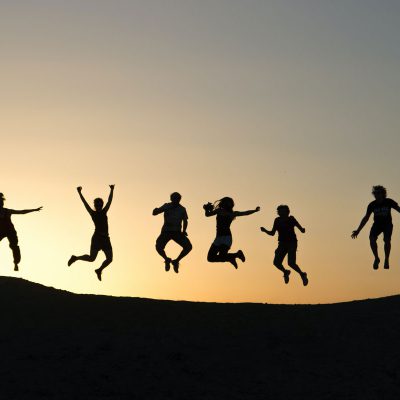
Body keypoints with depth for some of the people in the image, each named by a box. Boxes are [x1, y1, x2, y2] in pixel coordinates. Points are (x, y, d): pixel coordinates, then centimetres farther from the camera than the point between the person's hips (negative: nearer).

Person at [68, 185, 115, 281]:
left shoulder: (104, 212, 17)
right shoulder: (93, 213, 7)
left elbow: (110, 201, 16)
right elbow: (85, 203, 2)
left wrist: (112, 190, 13)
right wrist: (79, 193, -2)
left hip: (105, 238, 5)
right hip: (97, 237, -5)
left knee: (109, 259, -3)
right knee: (92, 258, -9)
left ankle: (99, 270, 22)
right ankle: (75, 258, 16)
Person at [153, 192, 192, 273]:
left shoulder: (182, 209, 2)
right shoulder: (167, 206, -2)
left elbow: (185, 221, 13)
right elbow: (155, 213, -7)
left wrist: (184, 230, -3)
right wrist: (155, 210, -31)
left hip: (177, 232, 2)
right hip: (166, 231, -1)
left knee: (188, 246, -19)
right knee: (158, 246, -28)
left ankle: (176, 261, 4)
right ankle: (167, 259, 4)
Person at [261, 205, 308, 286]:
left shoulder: (291, 219, -6)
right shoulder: (277, 221, 4)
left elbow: (301, 229, -2)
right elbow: (272, 233, 10)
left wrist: (303, 230, -25)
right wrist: (265, 230, -7)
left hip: (292, 243, -4)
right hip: (282, 244, 4)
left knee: (291, 263, -20)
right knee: (276, 262, -9)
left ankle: (302, 275, 6)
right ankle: (286, 272, 23)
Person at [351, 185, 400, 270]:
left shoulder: (389, 202, -13)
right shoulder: (372, 205, -9)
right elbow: (366, 218, -2)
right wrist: (358, 230, -3)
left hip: (387, 224, -1)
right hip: (377, 224, 1)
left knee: (387, 240, -24)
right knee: (372, 239, -24)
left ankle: (386, 260, -4)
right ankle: (376, 259, -7)